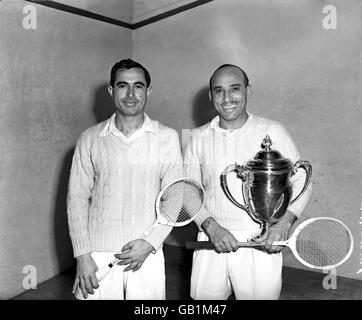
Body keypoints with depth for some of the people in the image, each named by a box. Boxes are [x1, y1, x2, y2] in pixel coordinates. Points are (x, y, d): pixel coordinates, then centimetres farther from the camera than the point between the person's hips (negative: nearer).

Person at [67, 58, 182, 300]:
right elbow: (77, 198, 0)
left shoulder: (167, 137, -3)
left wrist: (150, 242, -13)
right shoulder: (90, 139, 0)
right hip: (98, 254, 1)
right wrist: (83, 256, -5)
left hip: (147, 254, 0)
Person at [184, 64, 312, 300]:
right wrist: (210, 226, -12)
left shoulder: (273, 132, -2)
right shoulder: (199, 137, 3)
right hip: (211, 243, 2)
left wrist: (284, 223, -13)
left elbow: (301, 181, 2)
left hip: (261, 246, -1)